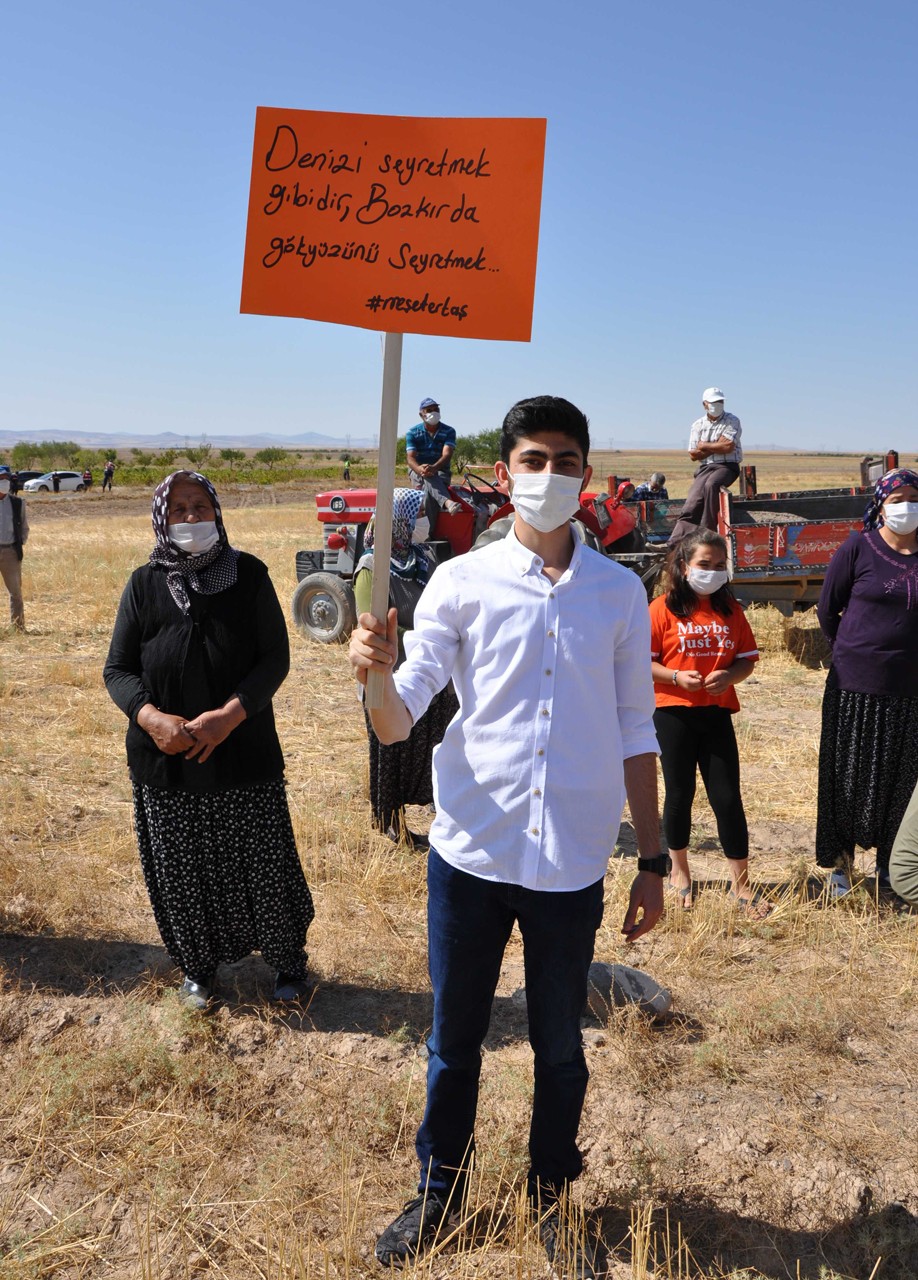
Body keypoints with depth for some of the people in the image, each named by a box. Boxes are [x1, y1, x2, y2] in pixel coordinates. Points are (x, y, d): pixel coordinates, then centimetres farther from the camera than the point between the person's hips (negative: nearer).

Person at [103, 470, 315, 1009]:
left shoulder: (248, 575, -4)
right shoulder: (145, 584, -1)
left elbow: (275, 658, -6)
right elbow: (118, 669, 1)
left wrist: (228, 716, -19)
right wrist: (152, 718, -18)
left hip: (245, 755, -1)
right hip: (166, 761, 1)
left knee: (263, 863, 7)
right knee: (183, 870, 12)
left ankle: (288, 959, 30)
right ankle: (199, 967, 34)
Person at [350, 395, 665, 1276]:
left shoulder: (619, 593, 3)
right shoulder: (462, 582, -3)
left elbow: (633, 733, 7)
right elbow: (398, 722, -8)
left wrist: (652, 861, 6)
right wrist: (376, 675, -30)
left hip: (572, 864, 1)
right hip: (470, 855, -1)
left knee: (559, 1047, 16)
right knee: (454, 1040, 15)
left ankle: (551, 1200, 39)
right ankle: (439, 1193, 38)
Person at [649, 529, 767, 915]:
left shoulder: (730, 609, 5)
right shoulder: (663, 608, -6)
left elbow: (747, 659, 7)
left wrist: (729, 676, -13)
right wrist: (676, 676, -21)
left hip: (717, 713, 3)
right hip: (673, 713, -2)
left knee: (728, 798, 2)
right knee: (679, 794, 11)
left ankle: (740, 885, 12)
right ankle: (680, 871, 30)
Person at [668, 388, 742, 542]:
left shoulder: (732, 421, 3)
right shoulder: (698, 425, 13)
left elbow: (728, 446, -12)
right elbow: (693, 454, 5)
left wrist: (705, 446, -1)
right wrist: (718, 446, -3)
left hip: (726, 466, -4)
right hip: (705, 468, 4)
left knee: (711, 485, -36)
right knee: (692, 503, -16)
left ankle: (707, 532, -29)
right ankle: (675, 543, -25)